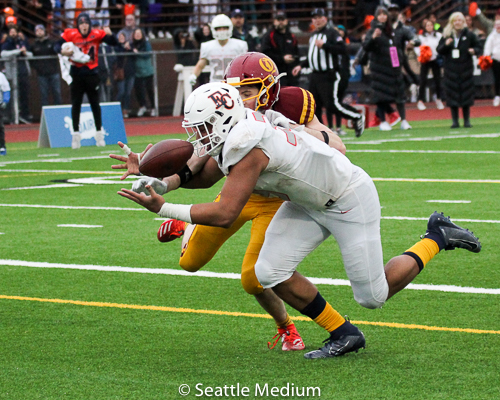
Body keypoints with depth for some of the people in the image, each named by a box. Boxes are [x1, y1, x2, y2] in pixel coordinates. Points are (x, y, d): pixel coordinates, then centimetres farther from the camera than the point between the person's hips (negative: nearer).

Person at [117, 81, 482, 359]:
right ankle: (343, 334, 11)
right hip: (309, 203, 9)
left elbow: (225, 215, -34)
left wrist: (164, 208, -32)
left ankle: (438, 238, 20)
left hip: (349, 199, -9)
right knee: (270, 273, -6)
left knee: (372, 296, 0)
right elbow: (203, 176, 9)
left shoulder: (247, 147, -33)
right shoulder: (232, 132, -6)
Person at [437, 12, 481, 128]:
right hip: (450, 69, 1)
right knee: (452, 94, 0)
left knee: (466, 93, 1)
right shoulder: (446, 35, 6)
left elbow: (478, 47, 8)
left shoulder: (469, 35, 3)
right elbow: (439, 50, 6)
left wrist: (474, 50, -13)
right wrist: (445, 45, -13)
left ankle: (467, 121, 9)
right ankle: (455, 121, 7)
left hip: (465, 68, -1)